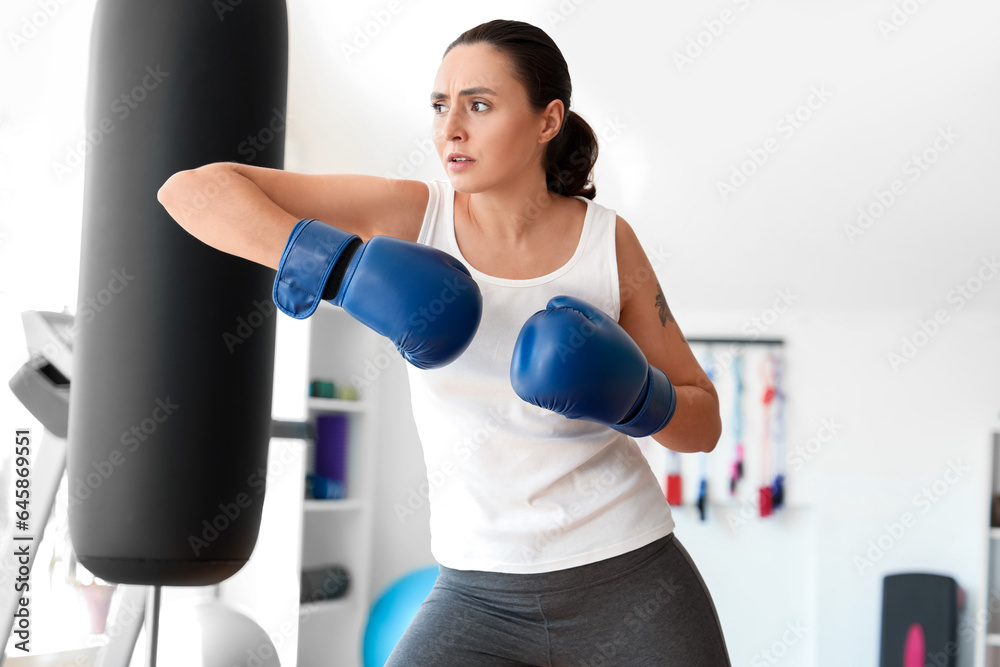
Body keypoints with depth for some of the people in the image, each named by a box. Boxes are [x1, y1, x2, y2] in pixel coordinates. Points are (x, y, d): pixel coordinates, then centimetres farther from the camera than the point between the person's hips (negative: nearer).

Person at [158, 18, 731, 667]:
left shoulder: (608, 241, -5)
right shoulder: (411, 213, -7)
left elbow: (703, 423, 2)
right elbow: (193, 190, -15)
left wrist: (627, 391, -20)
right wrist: (344, 269, -29)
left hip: (631, 580, 0)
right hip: (481, 595, 0)